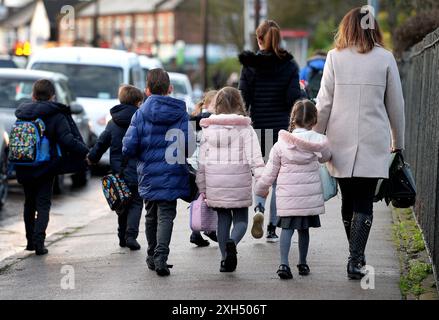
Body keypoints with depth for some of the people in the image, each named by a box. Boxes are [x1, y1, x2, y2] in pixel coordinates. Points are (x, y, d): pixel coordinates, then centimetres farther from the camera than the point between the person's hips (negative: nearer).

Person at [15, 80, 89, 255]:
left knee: (29, 203, 18)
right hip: (45, 168, -4)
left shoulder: (22, 114, 4)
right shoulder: (57, 116, -12)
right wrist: (86, 152, -10)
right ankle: (39, 241, -10)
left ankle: (30, 241, 23)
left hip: (24, 168, 4)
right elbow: (68, 140, -21)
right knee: (43, 204, 3)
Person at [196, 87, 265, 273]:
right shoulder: (245, 128, -3)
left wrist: (202, 187, 12)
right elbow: (254, 157, -10)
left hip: (215, 183, 2)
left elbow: (202, 160, 6)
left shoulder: (208, 129, 4)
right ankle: (232, 242, -23)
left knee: (223, 219, 13)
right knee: (241, 219, 8)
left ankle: (225, 259, 12)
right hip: (239, 182, -2)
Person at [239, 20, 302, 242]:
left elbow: (243, 98, -4)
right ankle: (272, 228, 8)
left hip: (257, 127, 0)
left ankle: (259, 208, -12)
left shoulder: (249, 65, -2)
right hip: (282, 128, 0)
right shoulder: (290, 65, -2)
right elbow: (294, 98, -8)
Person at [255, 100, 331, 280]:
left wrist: (261, 189, 15)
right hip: (310, 196, 1)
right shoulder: (319, 141, -5)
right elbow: (325, 157, 17)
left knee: (287, 227, 1)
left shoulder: (281, 144, -5)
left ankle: (284, 263, -14)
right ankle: (303, 264, 24)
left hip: (287, 196, -1)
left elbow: (270, 172, 2)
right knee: (303, 228, 14)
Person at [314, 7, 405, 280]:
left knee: (348, 201, 13)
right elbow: (396, 104, 6)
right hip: (374, 141, -1)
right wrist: (398, 141, 16)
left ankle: (357, 256, 21)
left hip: (342, 140, 1)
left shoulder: (336, 57, 1)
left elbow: (325, 102, 0)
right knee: (364, 203, 0)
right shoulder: (385, 58, 0)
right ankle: (356, 260, -10)